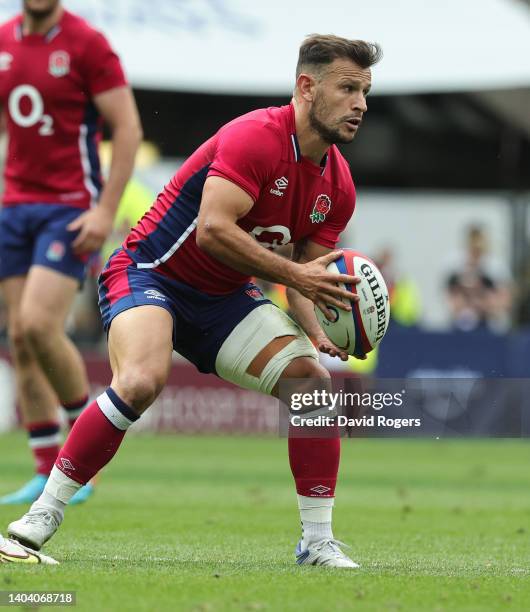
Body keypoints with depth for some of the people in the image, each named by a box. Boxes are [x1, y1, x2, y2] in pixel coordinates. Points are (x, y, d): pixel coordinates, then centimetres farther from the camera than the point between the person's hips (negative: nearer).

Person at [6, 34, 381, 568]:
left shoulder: (337, 187, 3)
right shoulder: (255, 137, -22)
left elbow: (307, 271, 9)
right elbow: (212, 231, -31)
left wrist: (316, 331, -11)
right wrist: (294, 274, -29)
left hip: (224, 298, 8)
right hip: (151, 273, -8)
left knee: (314, 381, -8)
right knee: (142, 381, -34)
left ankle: (317, 542, 1)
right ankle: (44, 512, -21)